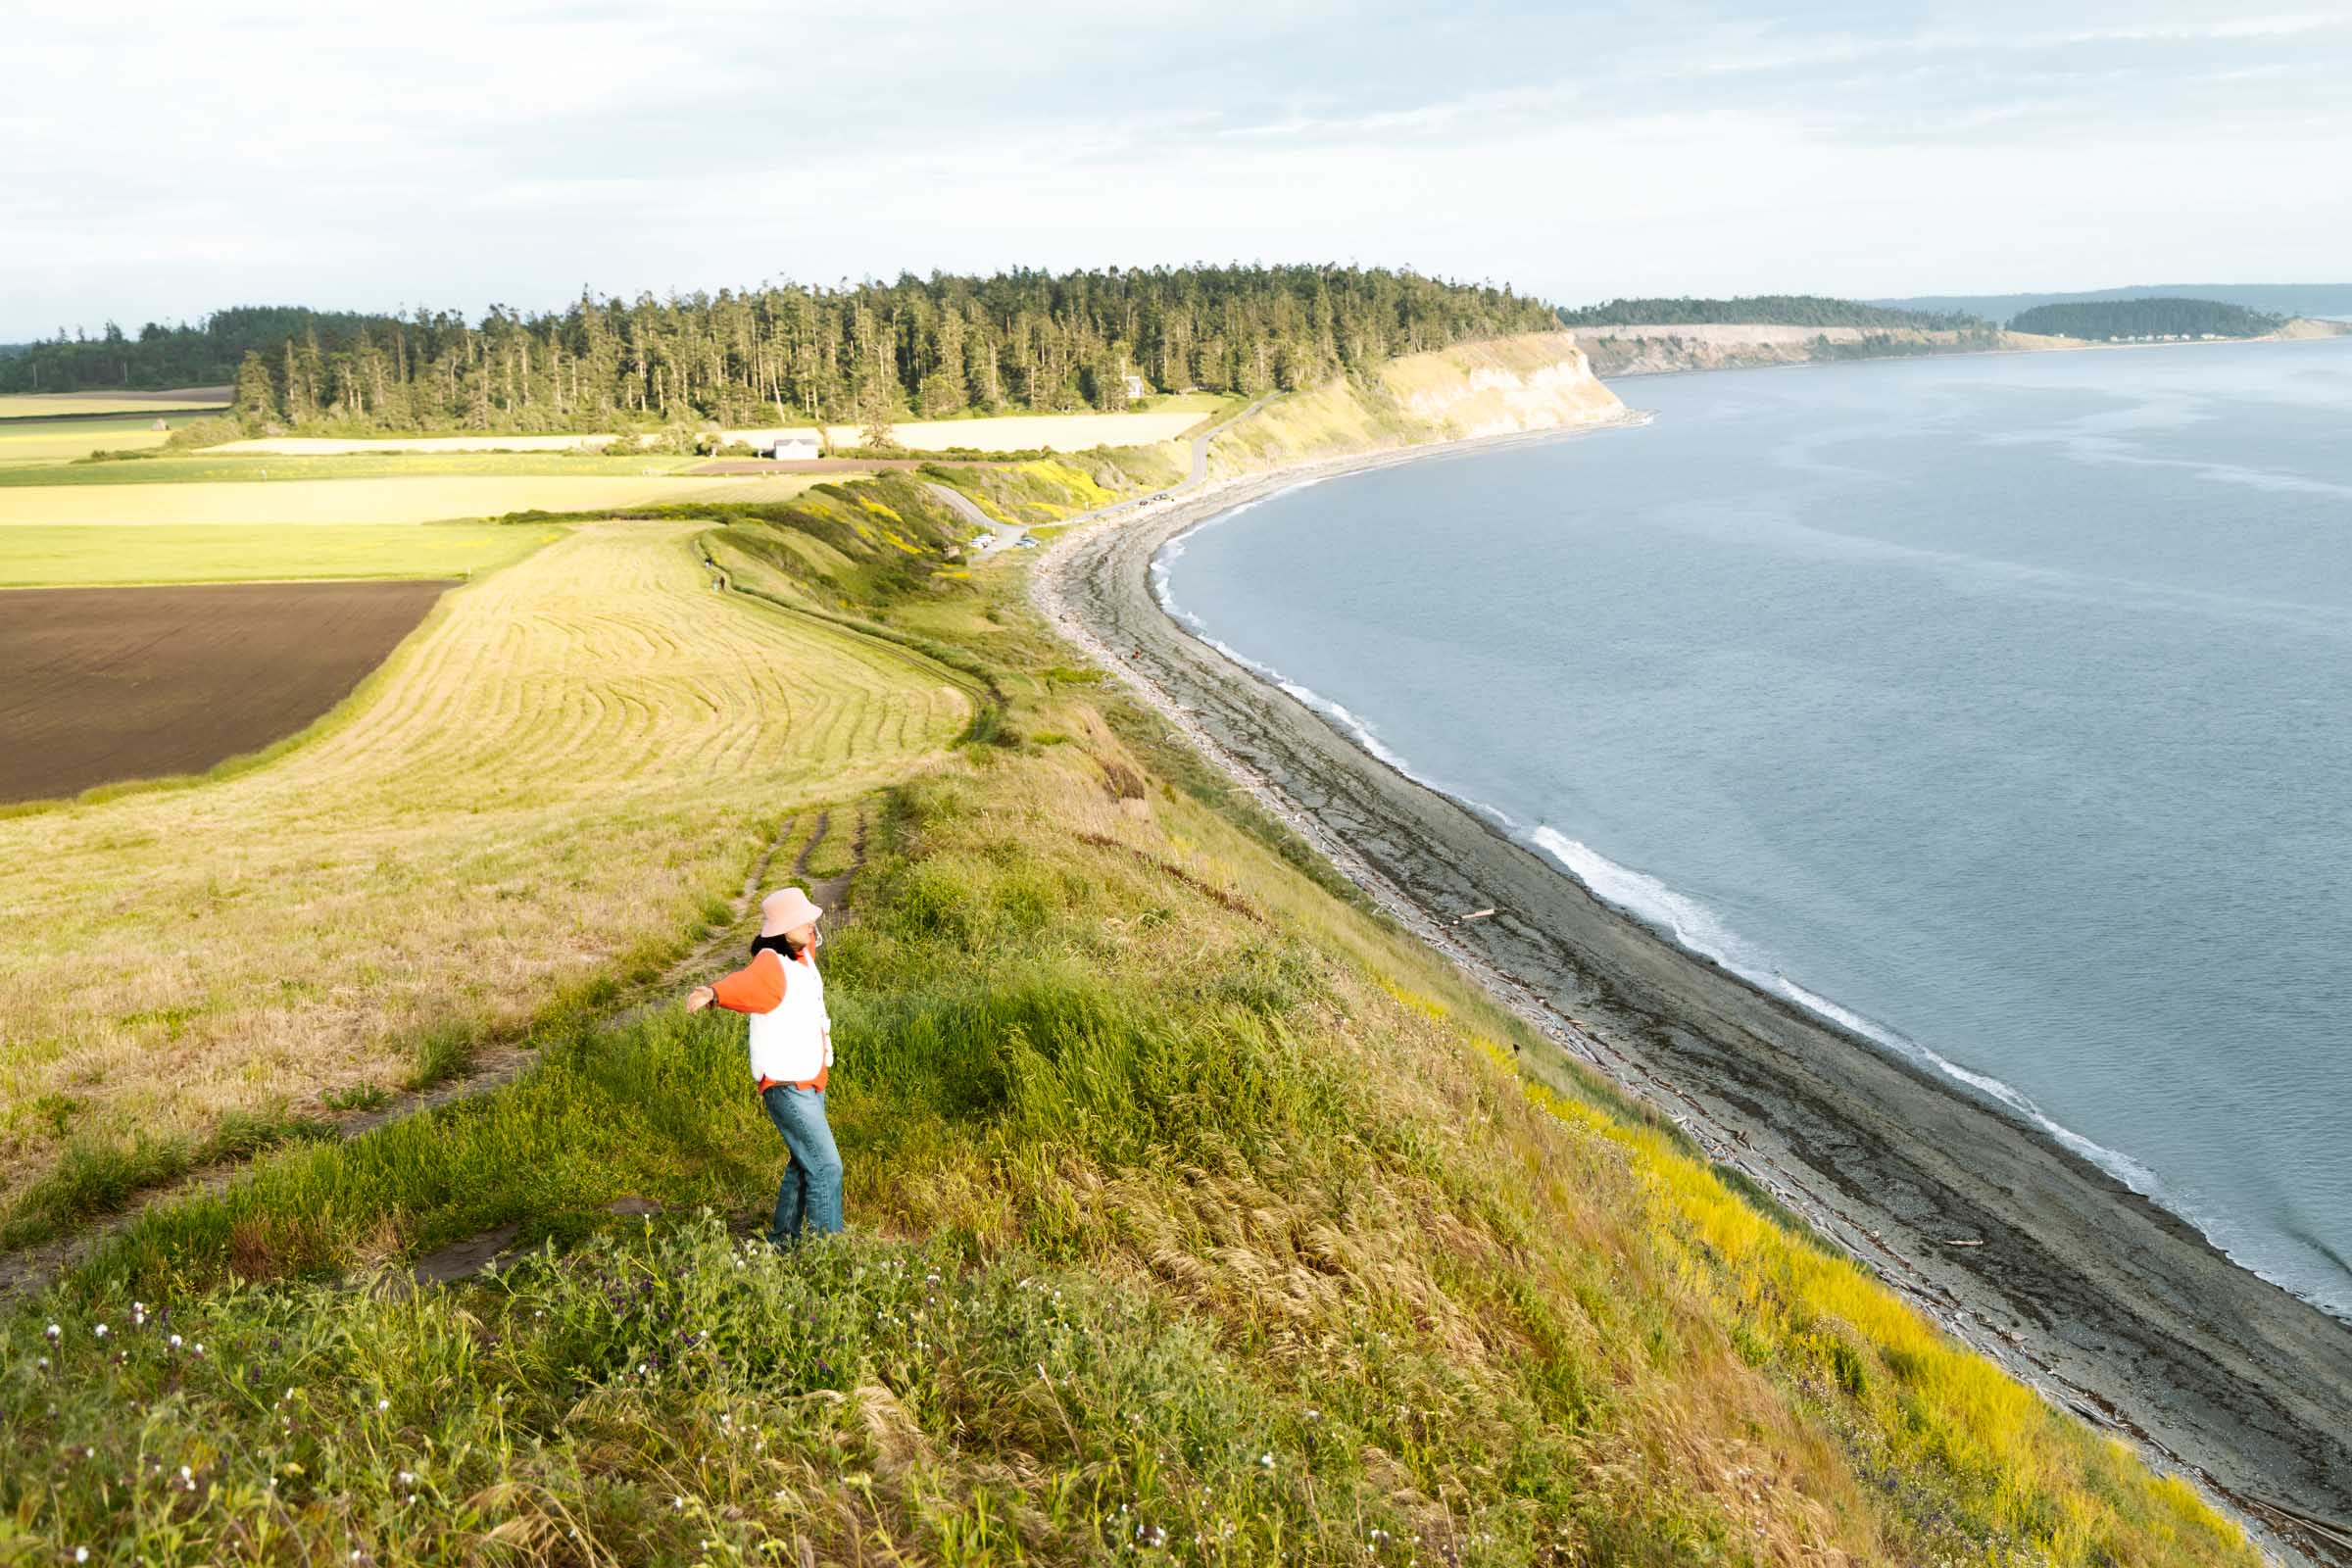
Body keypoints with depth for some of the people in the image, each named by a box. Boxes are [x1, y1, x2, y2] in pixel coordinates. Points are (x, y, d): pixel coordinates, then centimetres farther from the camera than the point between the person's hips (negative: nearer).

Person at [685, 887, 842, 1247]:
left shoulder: (802, 954, 3)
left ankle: (785, 1237, 35)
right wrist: (713, 993, -64)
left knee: (804, 1163, 20)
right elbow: (744, 983, -46)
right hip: (787, 1088, -10)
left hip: (810, 1082, 10)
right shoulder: (771, 964, -25)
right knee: (826, 1167, -8)